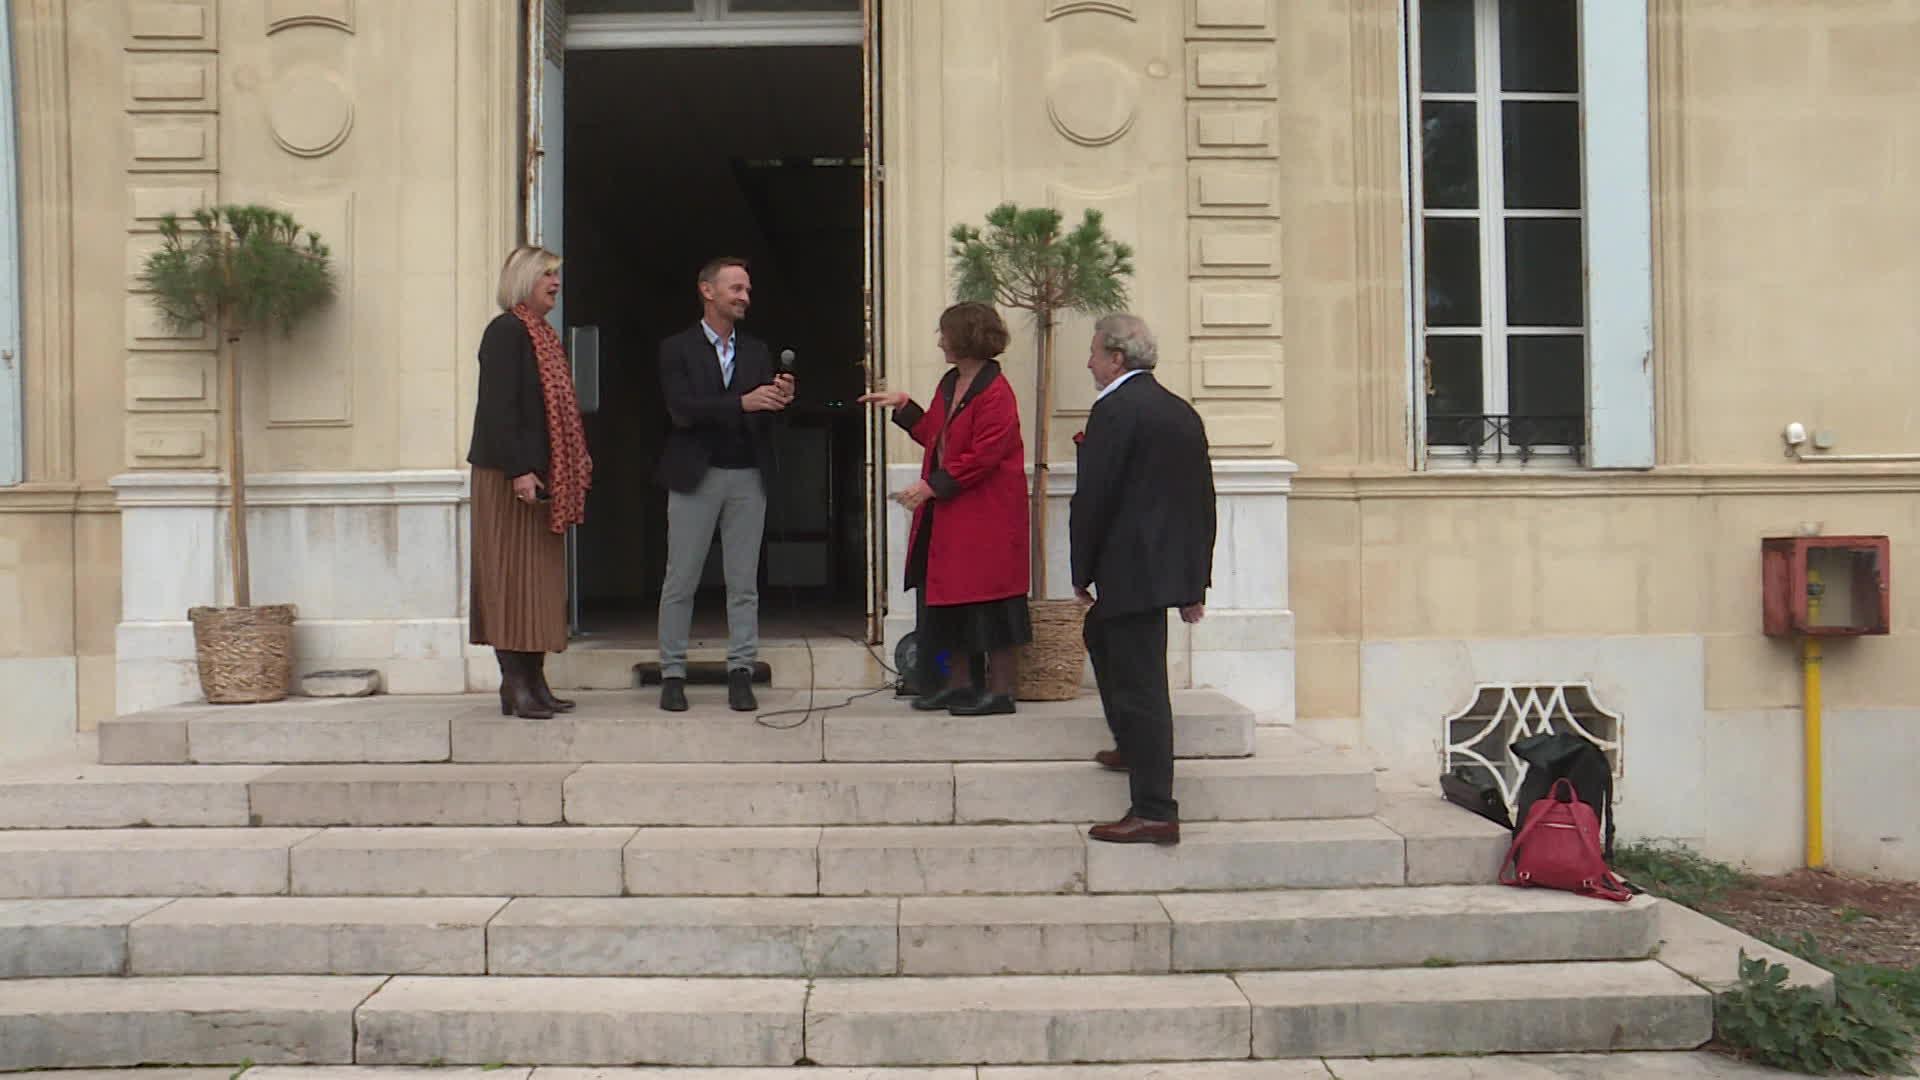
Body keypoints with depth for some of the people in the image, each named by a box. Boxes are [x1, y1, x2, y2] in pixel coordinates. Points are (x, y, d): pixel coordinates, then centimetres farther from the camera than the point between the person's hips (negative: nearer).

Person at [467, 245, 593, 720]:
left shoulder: (545, 334, 18)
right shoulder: (506, 332, -10)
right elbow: (499, 407, -18)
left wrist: (578, 460, 12)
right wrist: (518, 470, -23)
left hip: (543, 475, 9)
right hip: (511, 475, -9)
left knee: (540, 577, 9)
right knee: (513, 574, -6)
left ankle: (533, 679, 14)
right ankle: (515, 684, -3)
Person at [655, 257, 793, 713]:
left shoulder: (757, 351, 14)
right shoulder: (677, 349, 1)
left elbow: (766, 415, 8)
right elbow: (682, 410, -13)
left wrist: (781, 398, -15)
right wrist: (743, 403, -22)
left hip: (749, 475, 4)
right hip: (696, 475, -3)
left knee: (744, 583, 4)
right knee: (681, 581, 2)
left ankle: (740, 674, 10)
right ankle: (672, 674, 10)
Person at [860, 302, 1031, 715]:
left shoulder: (996, 394, -17)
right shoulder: (950, 384, 13)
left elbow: (981, 458, -21)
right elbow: (932, 434, 21)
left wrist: (931, 486, -20)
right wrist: (903, 406, 14)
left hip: (986, 516, -10)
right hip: (948, 514, 10)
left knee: (989, 599, -4)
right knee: (951, 597, 13)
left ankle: (1001, 690, 4)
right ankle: (960, 684, 24)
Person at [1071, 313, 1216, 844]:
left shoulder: (1114, 411, -13)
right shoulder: (1183, 412, 13)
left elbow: (1093, 498, -16)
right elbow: (1202, 499, 15)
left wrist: (1082, 573, -4)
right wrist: (1196, 581, 19)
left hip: (1131, 569, -9)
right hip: (1173, 565, 9)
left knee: (1139, 681, -6)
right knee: (1101, 635, 29)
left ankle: (1155, 811, -2)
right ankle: (1134, 747, 36)